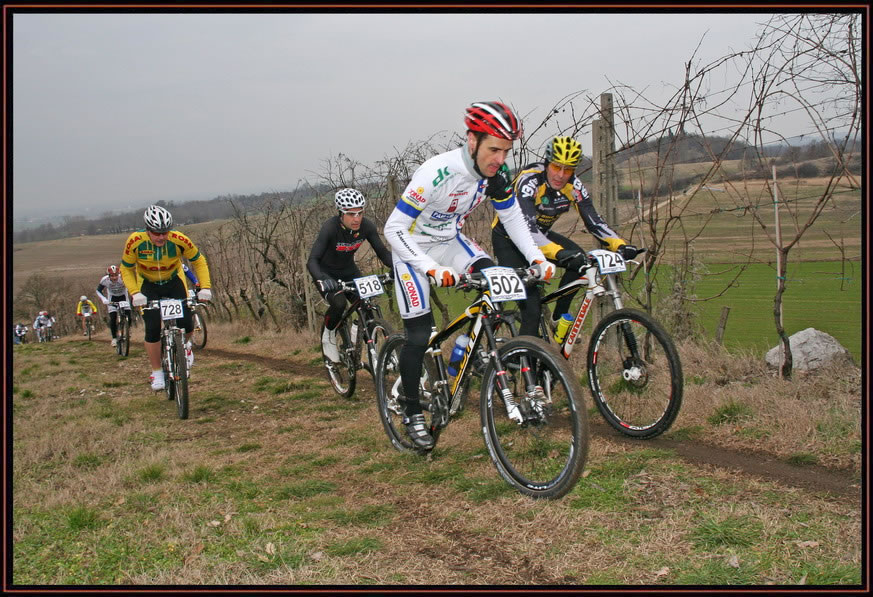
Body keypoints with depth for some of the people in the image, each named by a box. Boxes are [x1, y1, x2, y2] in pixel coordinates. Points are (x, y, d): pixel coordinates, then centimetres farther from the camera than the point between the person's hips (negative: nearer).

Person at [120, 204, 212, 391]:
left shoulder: (179, 240, -27)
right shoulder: (135, 241, -27)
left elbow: (199, 261, -12)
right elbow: (126, 269, -13)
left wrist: (205, 287, -23)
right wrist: (135, 293, -27)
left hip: (174, 282, 1)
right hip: (148, 285, 0)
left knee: (186, 325, -13)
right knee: (153, 329, -13)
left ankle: (184, 345, 24)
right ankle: (157, 373, 5)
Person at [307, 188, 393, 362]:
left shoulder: (366, 226, -20)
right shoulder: (330, 227, -32)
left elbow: (382, 252, -16)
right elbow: (312, 260, -36)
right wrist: (323, 279, -55)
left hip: (348, 271, 4)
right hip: (326, 273, -4)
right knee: (339, 303, -30)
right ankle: (328, 336, 0)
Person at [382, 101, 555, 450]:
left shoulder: (496, 173, -15)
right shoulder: (436, 173, -34)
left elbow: (512, 217, 0)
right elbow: (393, 229, -30)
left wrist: (536, 257, -12)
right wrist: (431, 268, -38)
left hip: (450, 240, 6)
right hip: (413, 248, -5)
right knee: (419, 335, -8)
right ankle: (411, 412, 11)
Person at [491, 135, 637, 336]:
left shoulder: (573, 185, -14)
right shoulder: (529, 181, -31)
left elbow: (594, 222, -13)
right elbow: (527, 228, -43)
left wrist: (620, 245, -31)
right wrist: (560, 253, -57)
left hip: (540, 234, 6)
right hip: (508, 239, -6)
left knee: (581, 260, -20)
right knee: (531, 307, -19)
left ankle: (559, 317, -3)